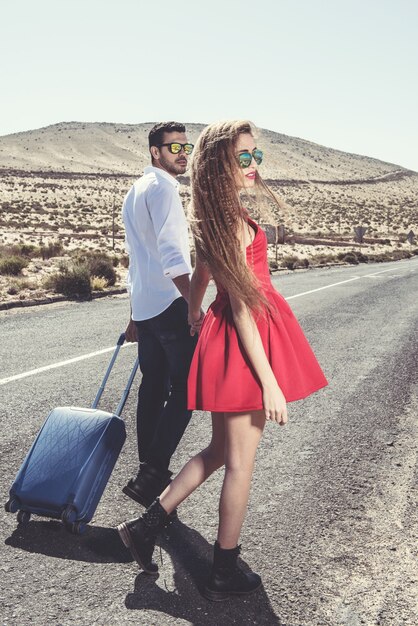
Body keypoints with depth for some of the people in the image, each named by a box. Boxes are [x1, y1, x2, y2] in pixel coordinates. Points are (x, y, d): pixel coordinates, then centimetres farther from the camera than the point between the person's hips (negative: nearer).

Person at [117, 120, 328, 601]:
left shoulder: (212, 218, 9)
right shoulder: (234, 221, -19)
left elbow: (199, 278, 22)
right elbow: (243, 309, -21)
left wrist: (194, 321, 36)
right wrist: (270, 382, -19)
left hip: (221, 341, 9)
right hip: (244, 345, -9)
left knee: (220, 450, 21)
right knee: (240, 462, 5)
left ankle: (148, 525, 25)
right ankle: (225, 574, 21)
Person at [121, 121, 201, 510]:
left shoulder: (136, 190, 22)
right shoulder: (161, 187, -9)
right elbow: (170, 251, -22)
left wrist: (136, 317, 27)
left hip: (144, 304, 10)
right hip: (171, 303, -10)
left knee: (153, 388, 13)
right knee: (185, 390, -6)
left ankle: (149, 473, 20)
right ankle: (152, 474, -6)